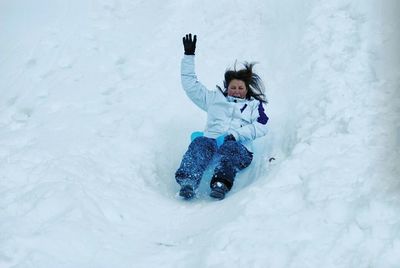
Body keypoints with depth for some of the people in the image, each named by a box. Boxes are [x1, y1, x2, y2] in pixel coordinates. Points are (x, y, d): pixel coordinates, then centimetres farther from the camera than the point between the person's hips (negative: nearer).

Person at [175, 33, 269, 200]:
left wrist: (236, 134, -7)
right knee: (200, 142, -35)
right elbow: (191, 85, 32)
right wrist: (189, 55, 26)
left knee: (229, 148, -39)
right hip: (211, 141, 1)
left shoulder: (254, 105, 28)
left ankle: (221, 184, -64)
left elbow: (261, 127, 9)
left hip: (239, 147, -1)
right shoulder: (216, 99, 34)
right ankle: (188, 183, -58)